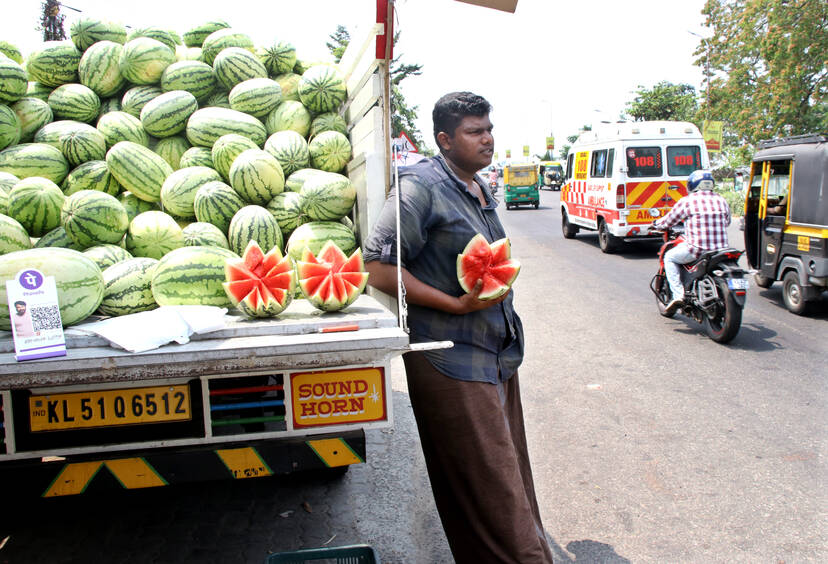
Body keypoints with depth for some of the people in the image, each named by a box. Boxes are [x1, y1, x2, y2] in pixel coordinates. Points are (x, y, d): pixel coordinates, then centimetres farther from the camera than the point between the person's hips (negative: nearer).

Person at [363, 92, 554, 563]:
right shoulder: (421, 187, -14)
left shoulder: (480, 188, 13)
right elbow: (380, 269, -20)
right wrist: (458, 305, -22)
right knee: (491, 490, -1)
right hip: (452, 361, -8)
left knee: (511, 474, 21)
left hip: (497, 353, 9)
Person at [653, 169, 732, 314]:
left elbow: (669, 220, 6)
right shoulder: (721, 201, 10)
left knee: (669, 257, 17)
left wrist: (656, 223, 27)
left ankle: (678, 295, 3)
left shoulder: (687, 201, -4)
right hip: (720, 249, 5)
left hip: (697, 250, -5)